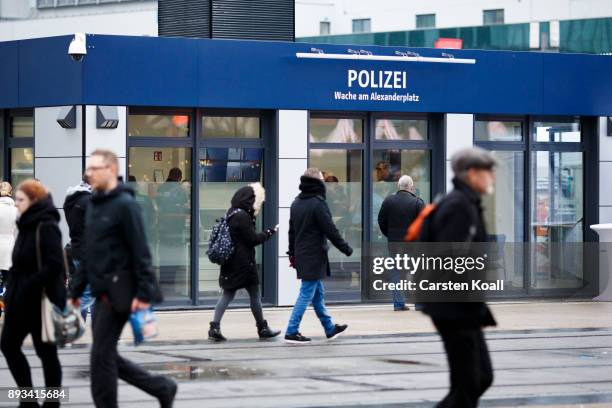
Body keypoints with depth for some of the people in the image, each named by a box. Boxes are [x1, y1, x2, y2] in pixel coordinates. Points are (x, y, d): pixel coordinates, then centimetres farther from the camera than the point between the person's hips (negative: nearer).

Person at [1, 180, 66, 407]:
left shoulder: (46, 227, -16)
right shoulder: (27, 225, 11)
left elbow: (54, 265, -24)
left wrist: (29, 287, -23)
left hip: (41, 301, -9)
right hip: (22, 300, 10)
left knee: (46, 351, 2)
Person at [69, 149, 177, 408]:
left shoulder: (124, 204, -11)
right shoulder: (93, 205, 14)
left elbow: (140, 252, -16)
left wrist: (143, 293, -21)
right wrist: (76, 289, 17)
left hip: (119, 292, -9)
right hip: (102, 293, 9)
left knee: (101, 355, -7)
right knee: (107, 356, 11)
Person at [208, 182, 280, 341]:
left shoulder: (232, 214, 11)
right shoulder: (242, 216, -18)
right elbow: (253, 239, -14)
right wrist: (269, 233, -1)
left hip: (230, 262, 8)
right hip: (243, 262, -8)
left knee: (228, 294, 9)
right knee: (255, 295, 6)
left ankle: (215, 327, -2)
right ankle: (262, 328, 16)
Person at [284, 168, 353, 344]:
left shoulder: (296, 203, 10)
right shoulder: (318, 204, -16)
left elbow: (292, 230, 17)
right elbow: (331, 231, -15)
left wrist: (292, 252, 24)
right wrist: (346, 248, -5)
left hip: (301, 255, 9)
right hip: (314, 257, -9)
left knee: (318, 294, 17)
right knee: (307, 294, -5)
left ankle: (330, 329, 27)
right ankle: (292, 332, -6)